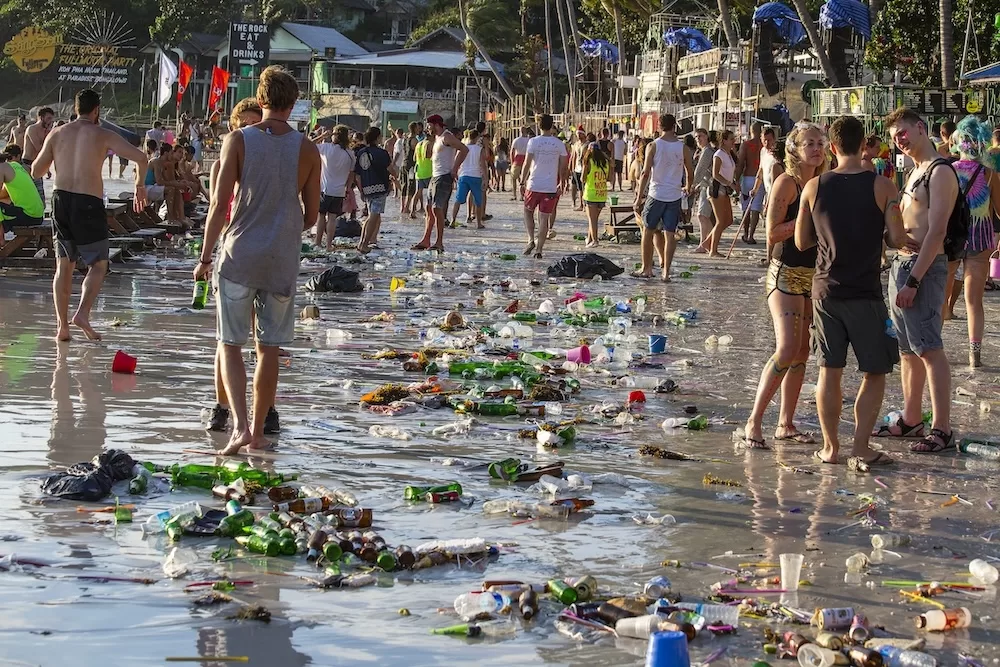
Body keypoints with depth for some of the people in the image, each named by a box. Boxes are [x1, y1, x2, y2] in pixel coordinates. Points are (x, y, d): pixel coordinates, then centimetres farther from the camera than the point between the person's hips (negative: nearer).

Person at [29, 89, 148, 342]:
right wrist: (140, 184, 8)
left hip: (61, 199, 4)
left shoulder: (57, 134, 8)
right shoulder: (103, 135, -1)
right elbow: (140, 157, -9)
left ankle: (62, 325, 6)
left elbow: (36, 172, 12)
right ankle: (83, 313, -13)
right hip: (89, 203, -3)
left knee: (64, 265, 12)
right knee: (98, 265, 8)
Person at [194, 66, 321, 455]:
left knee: (231, 344, 4)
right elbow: (312, 215, 7)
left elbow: (220, 203, -7)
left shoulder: (238, 140, -4)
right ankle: (258, 431, 17)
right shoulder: (307, 150, 2)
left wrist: (205, 256, 0)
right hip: (282, 260, 2)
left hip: (240, 253, -2)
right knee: (269, 348, 11)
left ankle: (240, 425, -13)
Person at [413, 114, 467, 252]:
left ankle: (440, 243, -10)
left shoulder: (447, 137, -12)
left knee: (437, 209, -13)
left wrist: (455, 169, -21)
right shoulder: (437, 138, 19)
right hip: (435, 177, 11)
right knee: (430, 209, 11)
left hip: (444, 177, -11)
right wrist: (431, 138, 16)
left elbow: (464, 149, -22)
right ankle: (426, 241, 16)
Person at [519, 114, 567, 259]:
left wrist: (522, 183, 0)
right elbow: (563, 167, 6)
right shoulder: (559, 144, 1)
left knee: (528, 211, 19)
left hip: (534, 185, -1)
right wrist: (561, 185, 17)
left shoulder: (533, 142, -7)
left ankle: (531, 240, 3)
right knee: (544, 218, 5)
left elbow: (527, 164, -8)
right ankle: (539, 250, 3)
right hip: (551, 187, 1)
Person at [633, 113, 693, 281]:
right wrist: (687, 188, 30)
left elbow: (645, 173, -8)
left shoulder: (653, 146, -5)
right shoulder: (683, 148, 2)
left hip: (656, 194, -2)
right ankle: (666, 272, 1)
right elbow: (690, 175, 9)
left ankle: (646, 269, 15)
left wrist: (639, 197, -3)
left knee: (649, 231, 11)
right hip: (674, 196, 2)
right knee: (670, 234, 4)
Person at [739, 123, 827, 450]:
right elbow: (772, 233, -16)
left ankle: (785, 424, 15)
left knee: (802, 352, 8)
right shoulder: (786, 183, -10)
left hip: (813, 276, 8)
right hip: (786, 273, -7)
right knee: (787, 350, -17)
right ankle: (754, 422, -10)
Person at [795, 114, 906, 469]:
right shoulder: (882, 186, -9)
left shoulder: (814, 187, -1)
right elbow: (897, 239, -12)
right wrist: (876, 232, 9)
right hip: (865, 293, -3)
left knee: (829, 371, 11)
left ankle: (830, 447, 16)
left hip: (825, 290, 3)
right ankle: (860, 449, 2)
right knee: (875, 373, 8)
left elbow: (801, 242, 6)